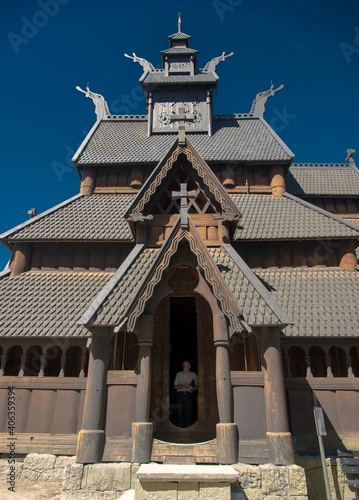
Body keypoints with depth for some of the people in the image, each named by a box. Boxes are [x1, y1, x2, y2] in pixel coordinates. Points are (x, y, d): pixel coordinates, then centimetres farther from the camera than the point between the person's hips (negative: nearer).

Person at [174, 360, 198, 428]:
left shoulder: (193, 375, 15)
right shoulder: (179, 374, 15)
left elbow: (196, 387, 13)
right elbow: (175, 387, 12)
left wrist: (192, 388, -8)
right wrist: (181, 387, -7)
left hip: (189, 394, 0)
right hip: (180, 394, 1)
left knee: (189, 413, -10)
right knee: (180, 413, -7)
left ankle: (188, 428, -5)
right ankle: (180, 427, -1)